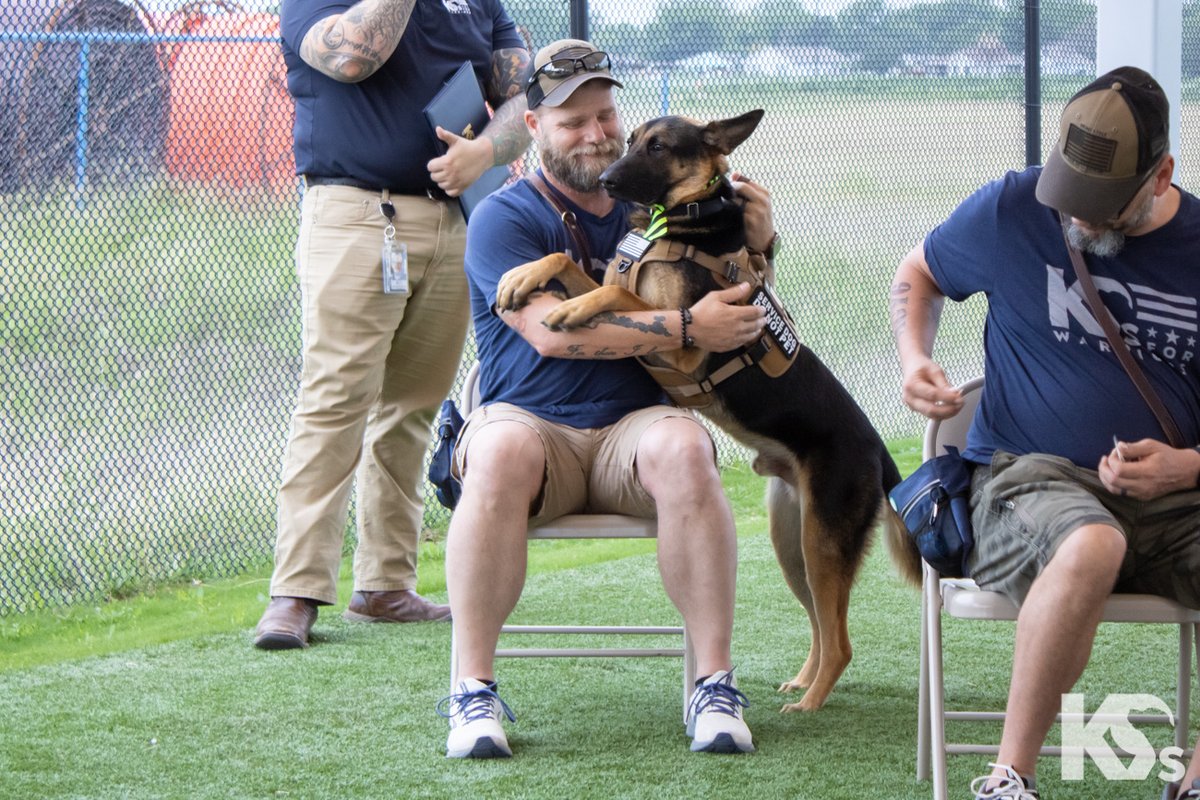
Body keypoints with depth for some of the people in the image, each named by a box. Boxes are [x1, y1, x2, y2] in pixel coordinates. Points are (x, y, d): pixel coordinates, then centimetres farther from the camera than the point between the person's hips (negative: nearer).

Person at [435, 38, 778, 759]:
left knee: (682, 448, -34)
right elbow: (554, 332, -14)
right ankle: (473, 687, -31)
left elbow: (740, 317, 22)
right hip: (535, 421, -2)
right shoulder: (505, 219, 2)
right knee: (500, 451, -38)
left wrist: (758, 247, 0)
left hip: (633, 427, 2)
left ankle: (716, 683, -28)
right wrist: (686, 327, -17)